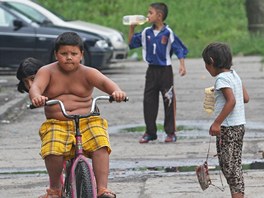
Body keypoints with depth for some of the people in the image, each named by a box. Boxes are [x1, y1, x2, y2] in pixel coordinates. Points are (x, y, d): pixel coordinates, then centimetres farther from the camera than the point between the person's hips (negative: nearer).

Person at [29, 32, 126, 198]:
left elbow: (104, 81, -17)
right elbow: (36, 86, -16)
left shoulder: (87, 73, 1)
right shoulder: (47, 71, 3)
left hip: (87, 121, 0)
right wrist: (36, 97, -41)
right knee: (53, 150, -28)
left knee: (100, 145, -28)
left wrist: (116, 91, -41)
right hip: (56, 123, 0)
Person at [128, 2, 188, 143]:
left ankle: (170, 133, 7)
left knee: (169, 101, 0)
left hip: (165, 70, -5)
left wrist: (182, 65, -17)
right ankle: (150, 132, 12)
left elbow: (179, 49, -8)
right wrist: (132, 28, 1)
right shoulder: (146, 32, 4)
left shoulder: (168, 33, -10)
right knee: (149, 102, 5)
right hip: (152, 70, 5)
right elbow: (131, 43, 13)